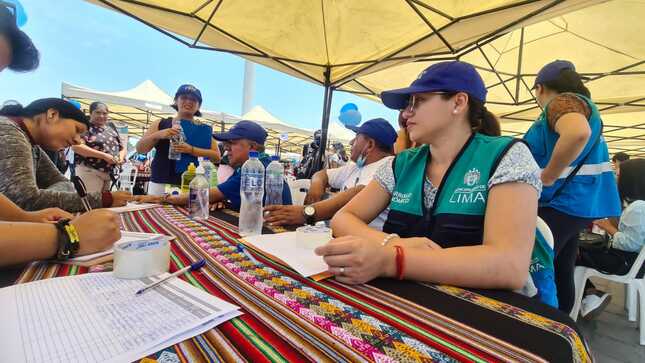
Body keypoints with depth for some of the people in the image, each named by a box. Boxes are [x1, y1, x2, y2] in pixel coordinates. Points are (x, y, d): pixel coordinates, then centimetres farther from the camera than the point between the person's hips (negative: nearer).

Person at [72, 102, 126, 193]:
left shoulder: (111, 128, 14)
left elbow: (122, 147, 17)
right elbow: (76, 146, -17)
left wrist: (121, 157, -6)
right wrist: (103, 155, -21)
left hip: (109, 173, 6)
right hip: (89, 171, -6)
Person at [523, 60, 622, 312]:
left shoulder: (561, 101, -11)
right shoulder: (579, 102, 21)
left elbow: (578, 133, -34)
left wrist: (545, 179, -24)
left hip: (558, 203, -10)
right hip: (572, 203, 10)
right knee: (560, 273, 16)